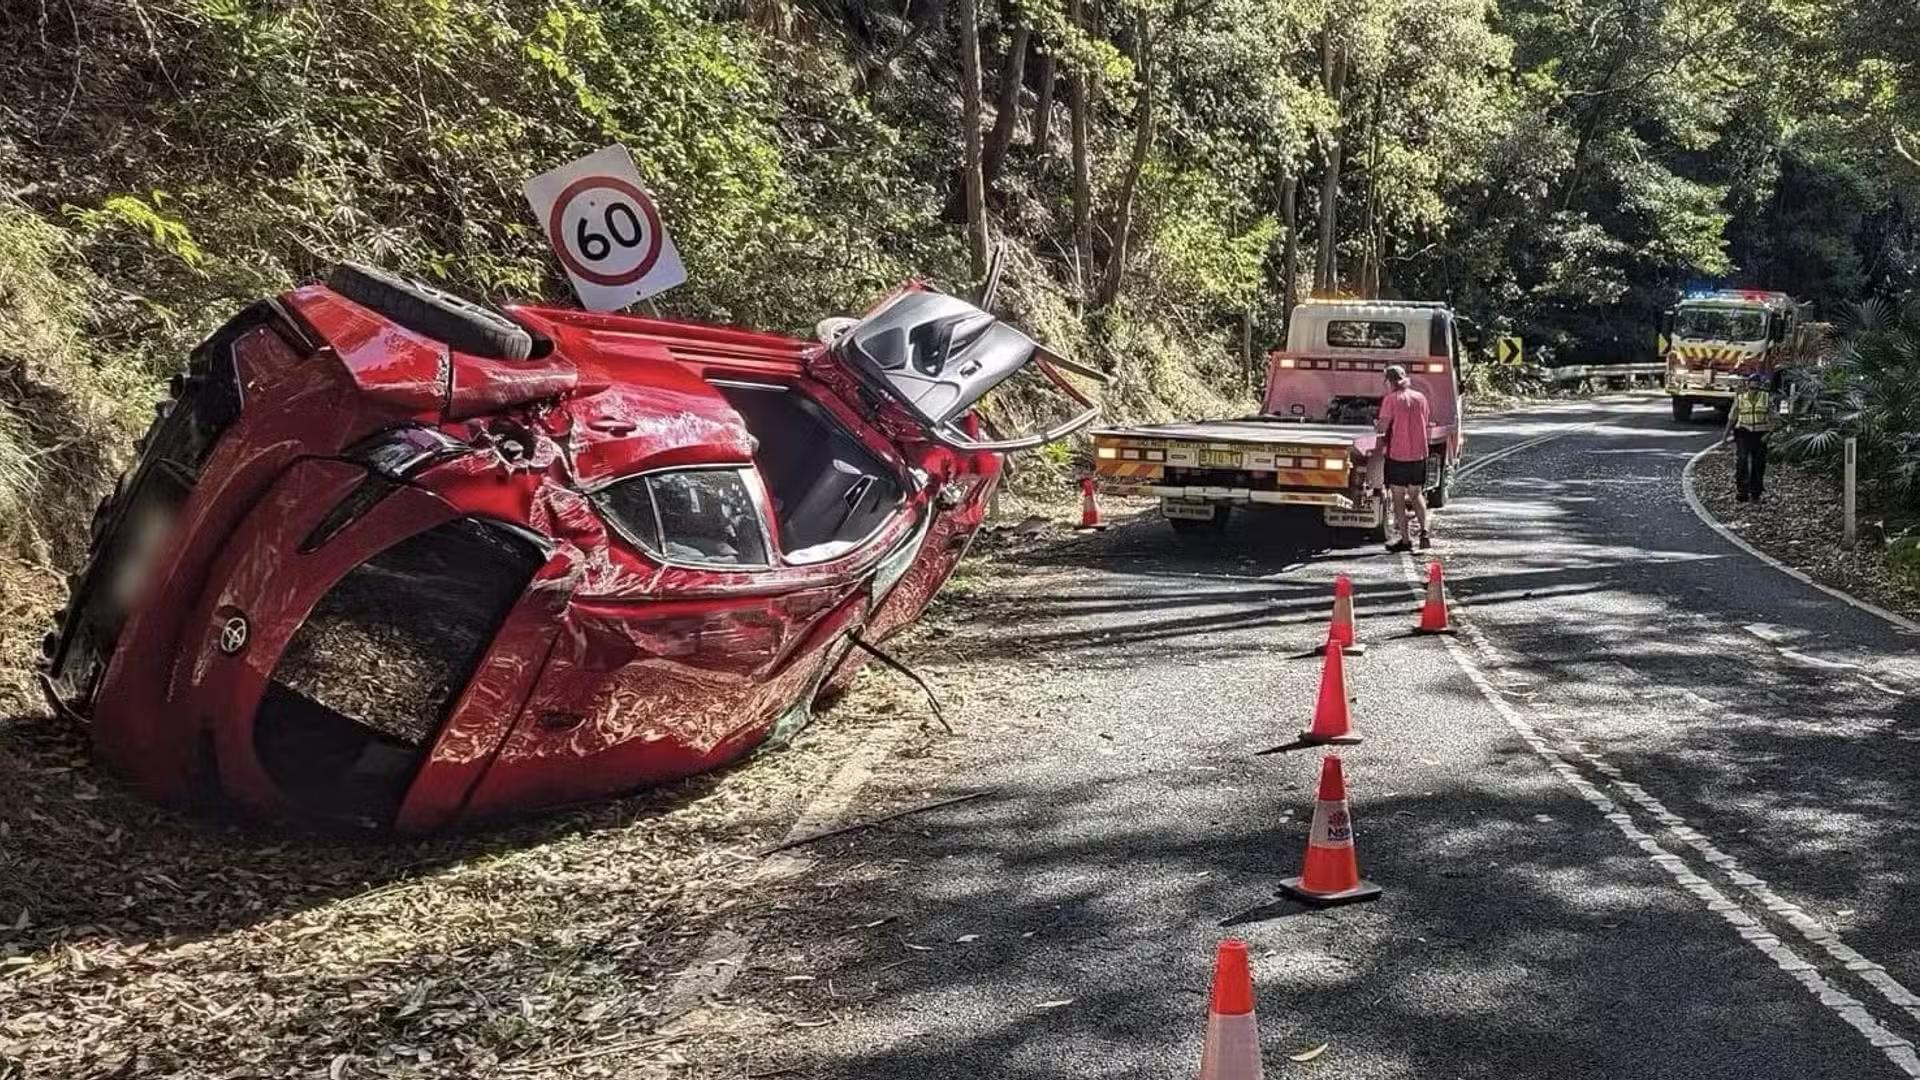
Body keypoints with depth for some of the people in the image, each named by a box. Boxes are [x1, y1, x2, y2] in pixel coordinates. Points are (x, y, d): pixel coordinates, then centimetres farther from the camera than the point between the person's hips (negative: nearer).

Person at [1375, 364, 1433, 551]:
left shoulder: (1391, 399, -10)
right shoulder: (1420, 397, 6)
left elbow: (1382, 427, -15)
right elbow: (1427, 422, 15)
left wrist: (1375, 425, 7)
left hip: (1398, 454, -5)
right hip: (1419, 454, 5)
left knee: (1398, 497, 4)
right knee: (1416, 494, 17)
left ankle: (1405, 539, 4)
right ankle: (1425, 530, 0)